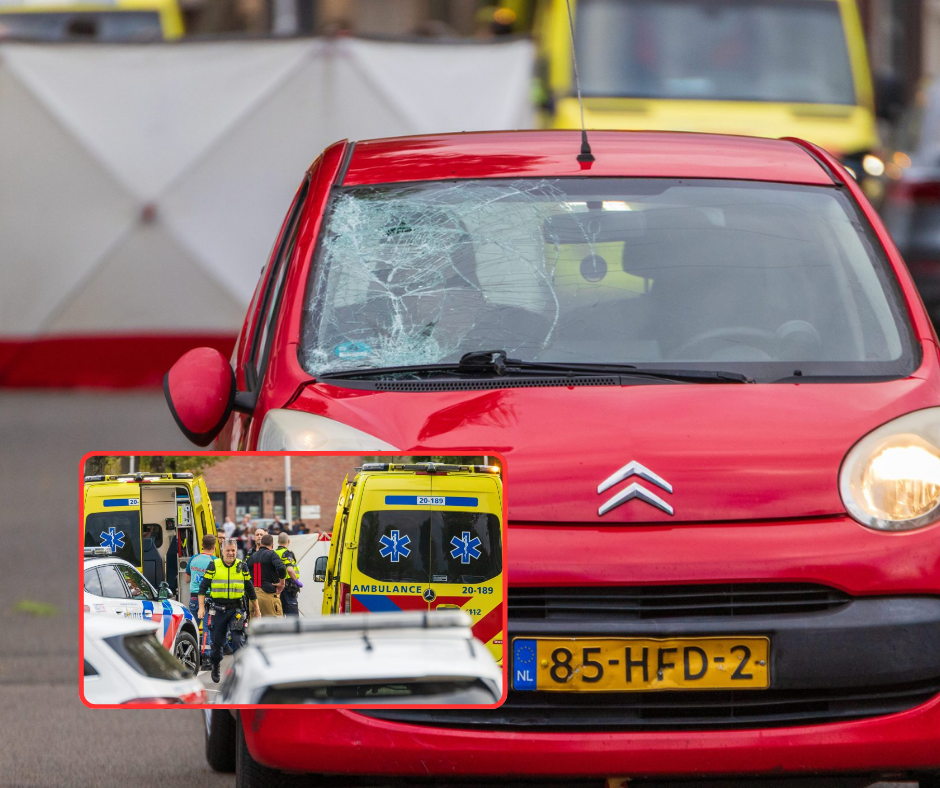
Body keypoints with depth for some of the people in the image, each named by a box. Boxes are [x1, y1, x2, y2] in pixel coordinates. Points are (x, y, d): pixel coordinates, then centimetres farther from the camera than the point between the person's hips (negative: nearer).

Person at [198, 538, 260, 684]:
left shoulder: (241, 567, 7)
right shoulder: (214, 566, 2)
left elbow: (250, 589, 16)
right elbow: (203, 587, 3)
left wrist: (256, 608, 19)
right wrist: (201, 607, -6)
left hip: (237, 610, 0)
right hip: (218, 610, 0)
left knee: (238, 640, -11)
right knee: (216, 641, 7)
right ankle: (215, 667, 29)